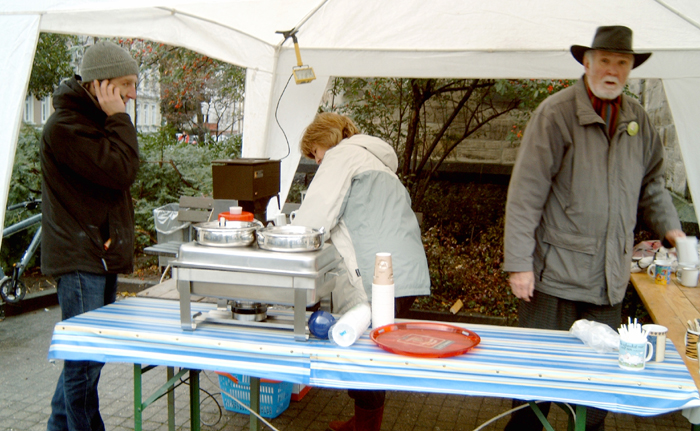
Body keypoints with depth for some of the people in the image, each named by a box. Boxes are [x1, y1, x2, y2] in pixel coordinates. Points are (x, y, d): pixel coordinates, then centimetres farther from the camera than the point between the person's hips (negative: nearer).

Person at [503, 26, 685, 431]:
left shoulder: (638, 119, 9)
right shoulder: (556, 113, -8)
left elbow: (652, 182, 25)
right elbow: (525, 193, -11)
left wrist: (671, 228, 15)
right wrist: (519, 263, -14)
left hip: (610, 280, 5)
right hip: (556, 275, -5)